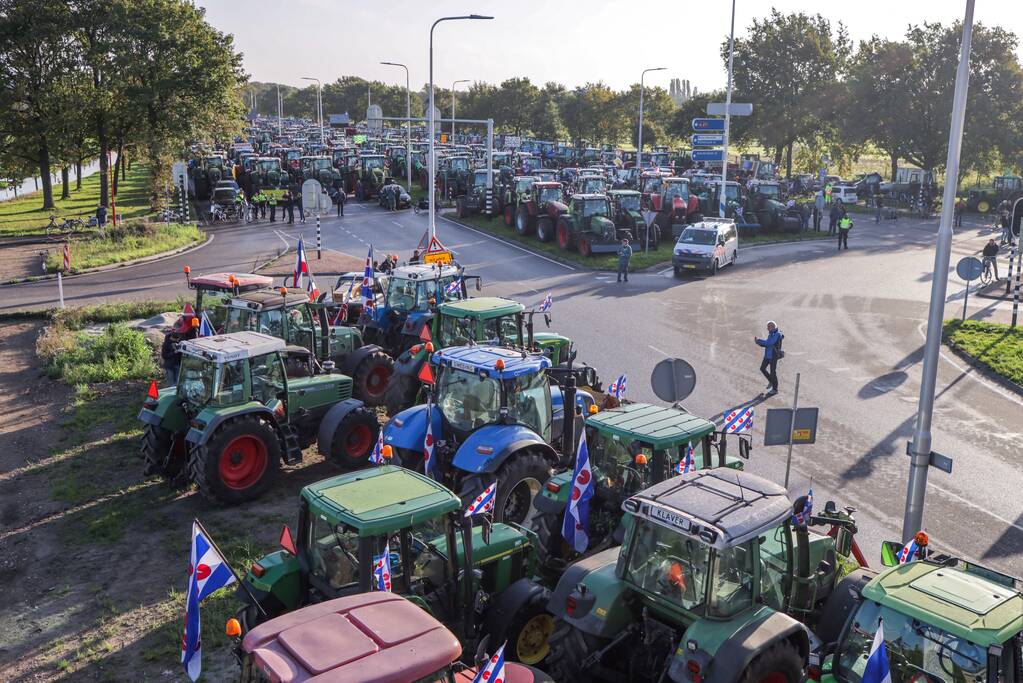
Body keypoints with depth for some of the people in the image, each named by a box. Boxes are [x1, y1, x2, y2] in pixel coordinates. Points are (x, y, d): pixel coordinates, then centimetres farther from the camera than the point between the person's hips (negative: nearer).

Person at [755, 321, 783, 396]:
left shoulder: (777, 334, -19)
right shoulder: (771, 334, 10)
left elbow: (769, 343, -29)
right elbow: (766, 344, 13)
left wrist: (759, 340, -23)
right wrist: (758, 342, -3)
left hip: (774, 356, -9)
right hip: (767, 355, 9)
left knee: (773, 372, -1)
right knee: (762, 369, 13)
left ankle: (775, 389, 10)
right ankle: (771, 381, 33)